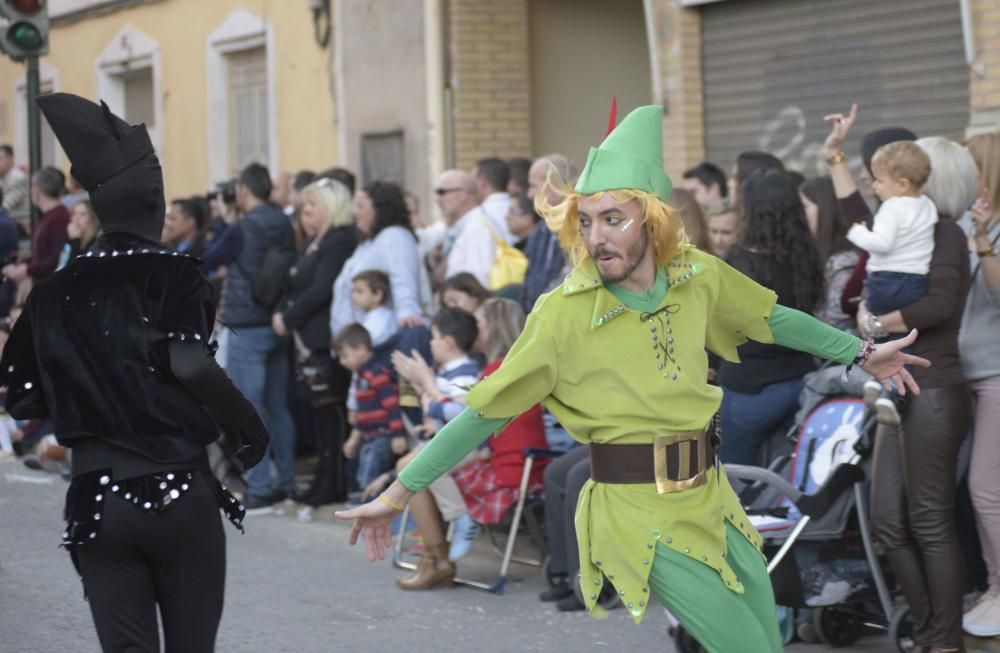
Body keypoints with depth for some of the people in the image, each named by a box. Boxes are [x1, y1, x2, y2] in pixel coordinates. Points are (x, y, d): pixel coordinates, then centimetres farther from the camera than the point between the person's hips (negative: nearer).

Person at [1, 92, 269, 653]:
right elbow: (191, 365, -23)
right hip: (180, 494, -2)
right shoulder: (175, 275, -6)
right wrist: (249, 428, -10)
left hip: (97, 499, 3)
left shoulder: (54, 293, 6)